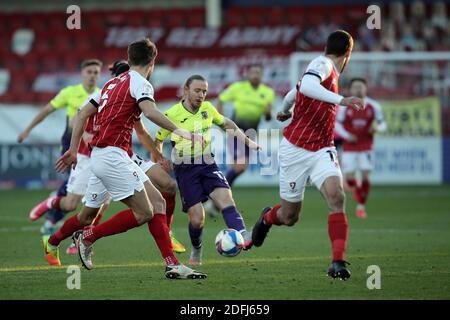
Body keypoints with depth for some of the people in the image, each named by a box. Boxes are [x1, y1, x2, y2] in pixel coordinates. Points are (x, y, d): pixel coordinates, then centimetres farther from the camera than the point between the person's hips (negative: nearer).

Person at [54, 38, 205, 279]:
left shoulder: (113, 83, 19)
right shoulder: (140, 83, -6)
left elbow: (83, 114, 19)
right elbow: (150, 112, -27)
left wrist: (73, 149, 23)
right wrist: (180, 132, -26)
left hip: (99, 157, 9)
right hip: (113, 155, -9)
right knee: (144, 212, -10)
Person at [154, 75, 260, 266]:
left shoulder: (207, 108, 3)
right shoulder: (172, 115, -8)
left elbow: (226, 124, 21)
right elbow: (158, 141, 6)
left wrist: (248, 142, 14)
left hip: (208, 164, 3)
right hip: (185, 169, -3)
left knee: (225, 198, -24)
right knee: (197, 220, -8)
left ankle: (242, 236, -45)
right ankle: (196, 249, 23)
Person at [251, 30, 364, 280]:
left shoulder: (328, 70, 13)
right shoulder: (322, 64, -12)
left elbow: (293, 93, 29)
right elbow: (307, 86, -35)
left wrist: (285, 110, 49)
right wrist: (341, 100, -42)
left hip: (321, 150, 6)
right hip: (296, 149, -6)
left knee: (336, 197, -21)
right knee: (289, 217, 7)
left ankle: (338, 262, -24)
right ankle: (267, 218, 43)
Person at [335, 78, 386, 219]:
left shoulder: (374, 106, -3)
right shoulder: (344, 106, -5)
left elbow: (382, 124, 4)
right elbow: (337, 124, 0)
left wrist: (377, 128, -19)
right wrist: (347, 136, -16)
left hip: (366, 147, 0)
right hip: (349, 147, 0)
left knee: (365, 175, -12)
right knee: (349, 178, -5)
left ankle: (361, 206, 2)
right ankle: (356, 188, 34)